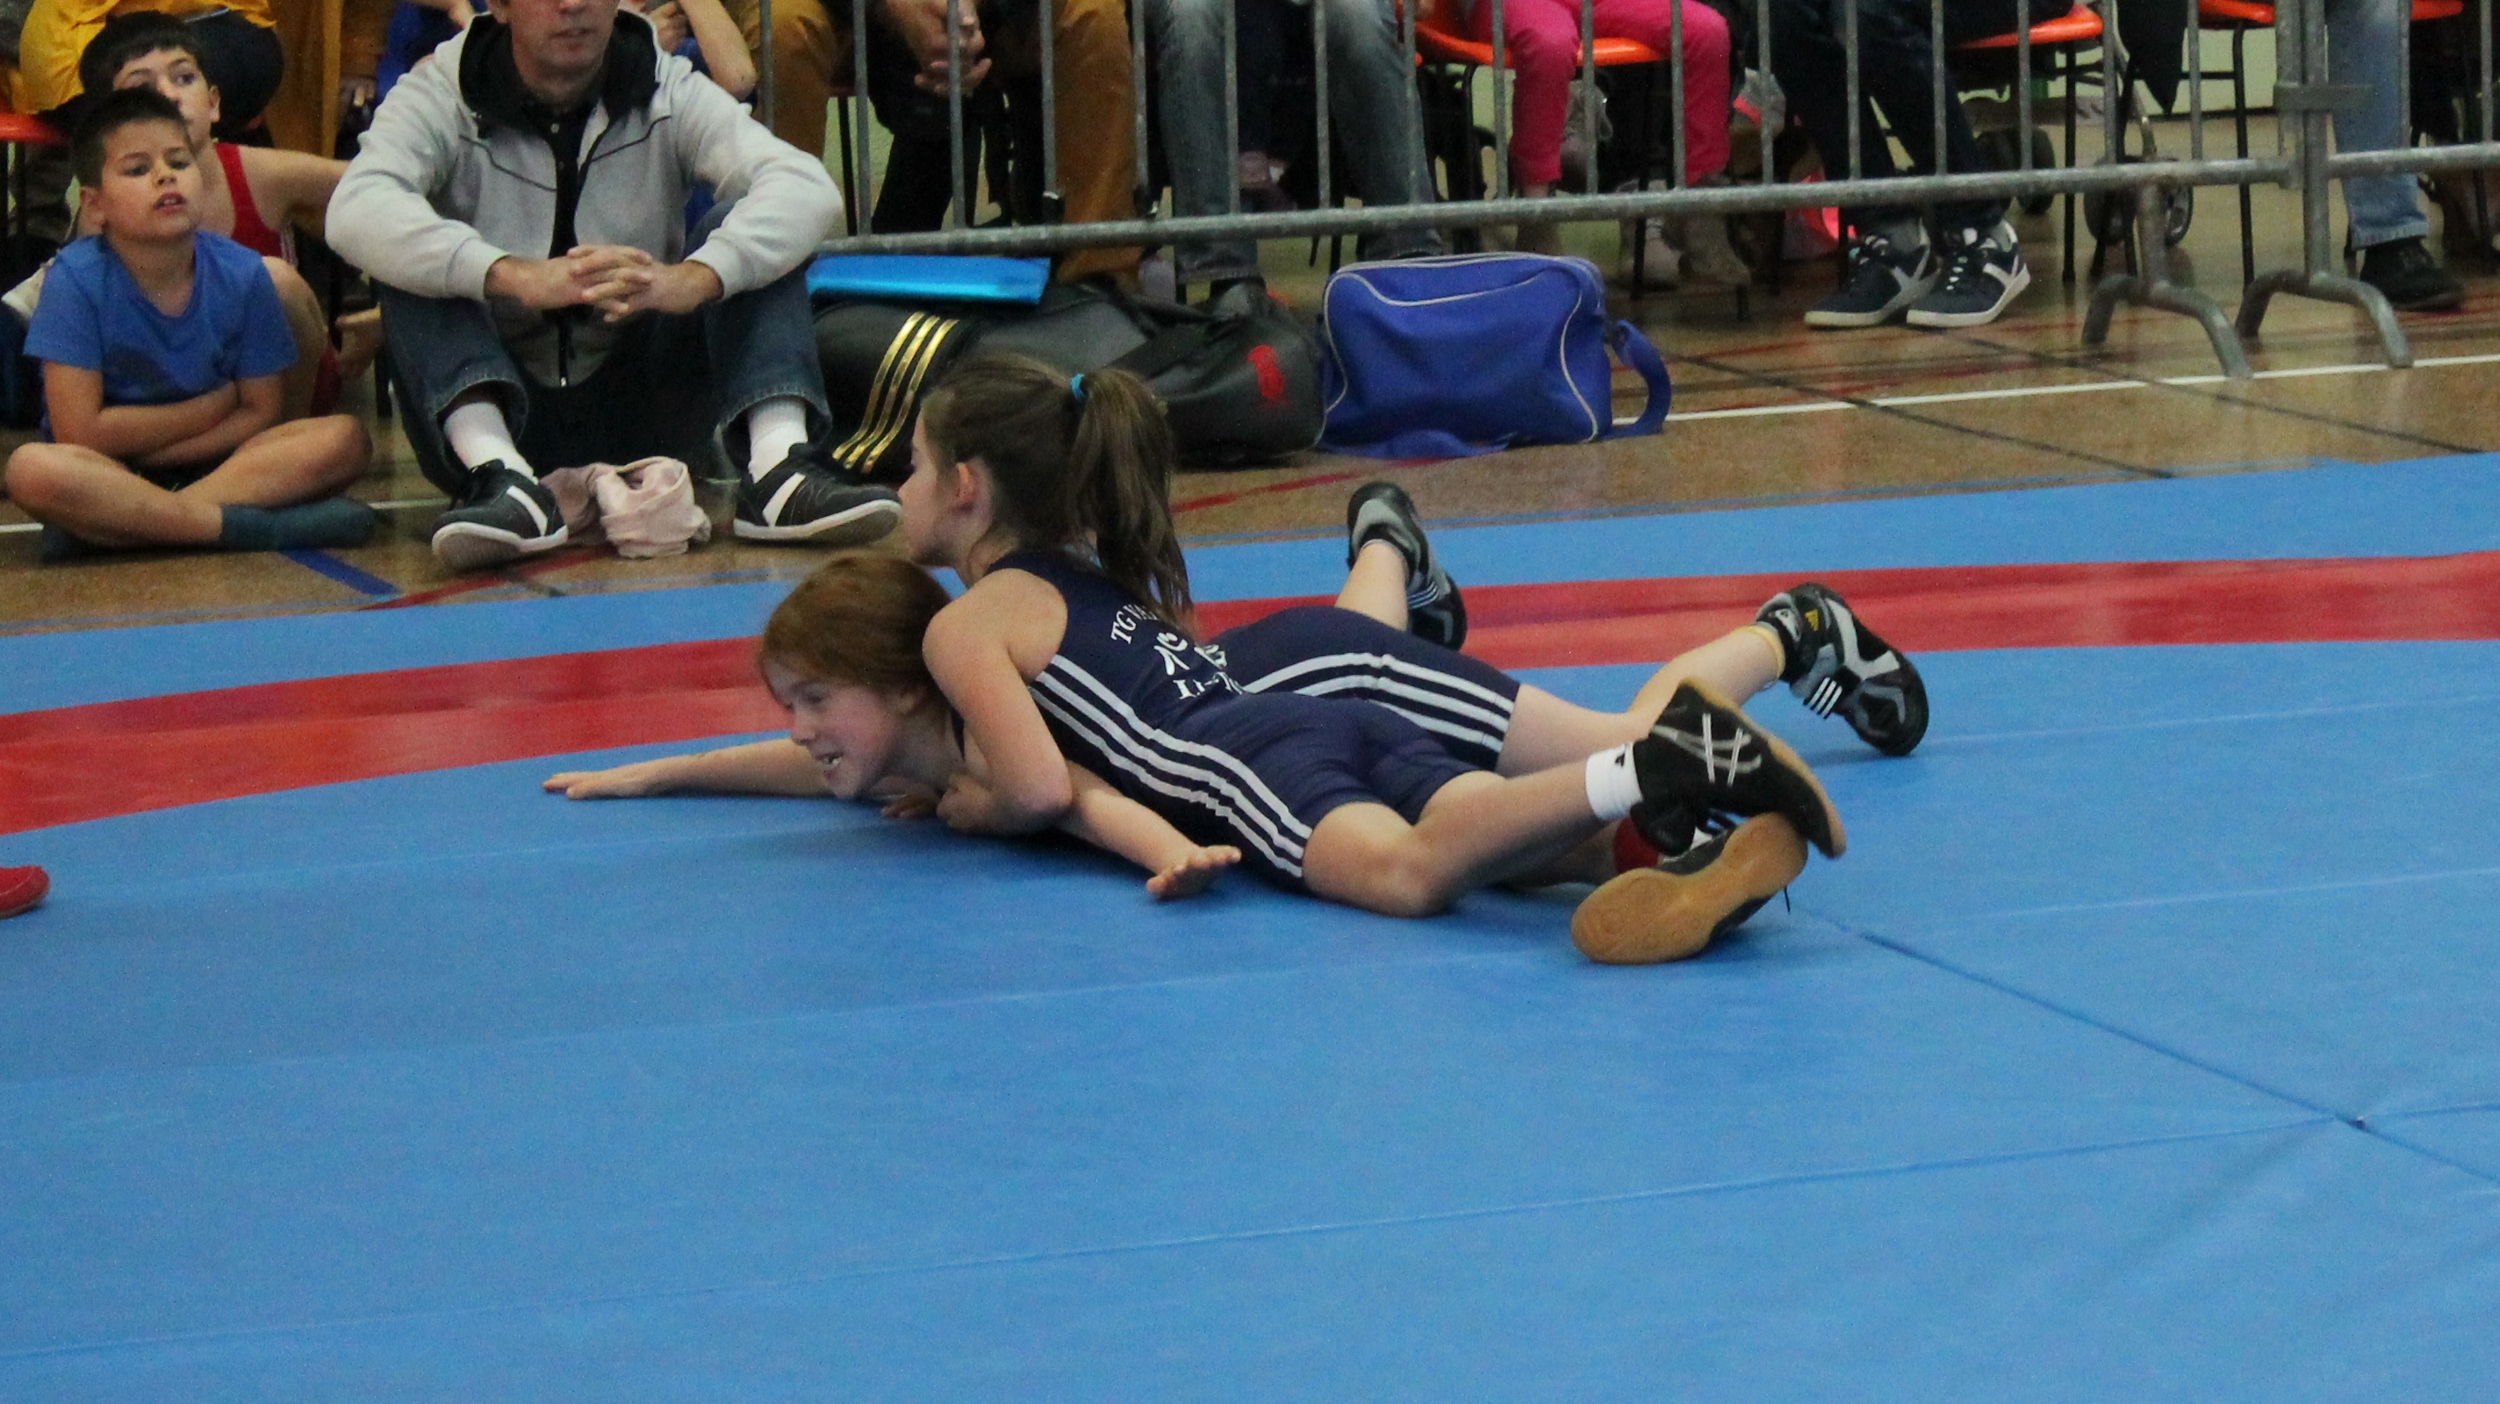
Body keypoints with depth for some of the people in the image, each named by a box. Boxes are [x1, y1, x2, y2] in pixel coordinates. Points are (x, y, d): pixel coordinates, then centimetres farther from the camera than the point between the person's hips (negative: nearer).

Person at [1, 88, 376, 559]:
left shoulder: (240, 274, -4)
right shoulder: (77, 280, -12)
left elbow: (262, 412, -2)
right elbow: (80, 432, -15)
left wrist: (137, 445, -13)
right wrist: (214, 407, -9)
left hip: (211, 464, 3)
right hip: (104, 470, -3)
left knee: (345, 438, -21)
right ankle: (245, 527, -33)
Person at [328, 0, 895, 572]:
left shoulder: (668, 93, 1)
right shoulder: (439, 98, -4)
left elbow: (807, 188, -17)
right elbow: (357, 210, -26)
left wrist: (693, 278, -38)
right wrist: (515, 277, -43)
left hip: (640, 409, 1)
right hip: (503, 407, -1)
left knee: (745, 233, -14)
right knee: (409, 257, -22)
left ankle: (779, 466, -35)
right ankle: (501, 477, -42)